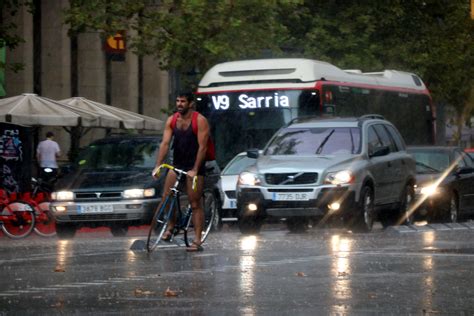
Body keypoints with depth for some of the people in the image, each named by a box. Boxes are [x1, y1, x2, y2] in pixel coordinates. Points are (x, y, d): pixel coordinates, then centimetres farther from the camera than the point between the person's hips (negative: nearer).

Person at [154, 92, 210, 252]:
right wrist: (158, 165, -16)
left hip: (194, 166, -5)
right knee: (166, 197, -8)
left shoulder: (200, 121, -14)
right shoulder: (171, 120, 1)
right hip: (177, 165, 5)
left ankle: (197, 241, -3)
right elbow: (165, 143, -5)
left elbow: (202, 147, -17)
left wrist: (195, 170, -23)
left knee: (195, 204, -4)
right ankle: (170, 226, 14)